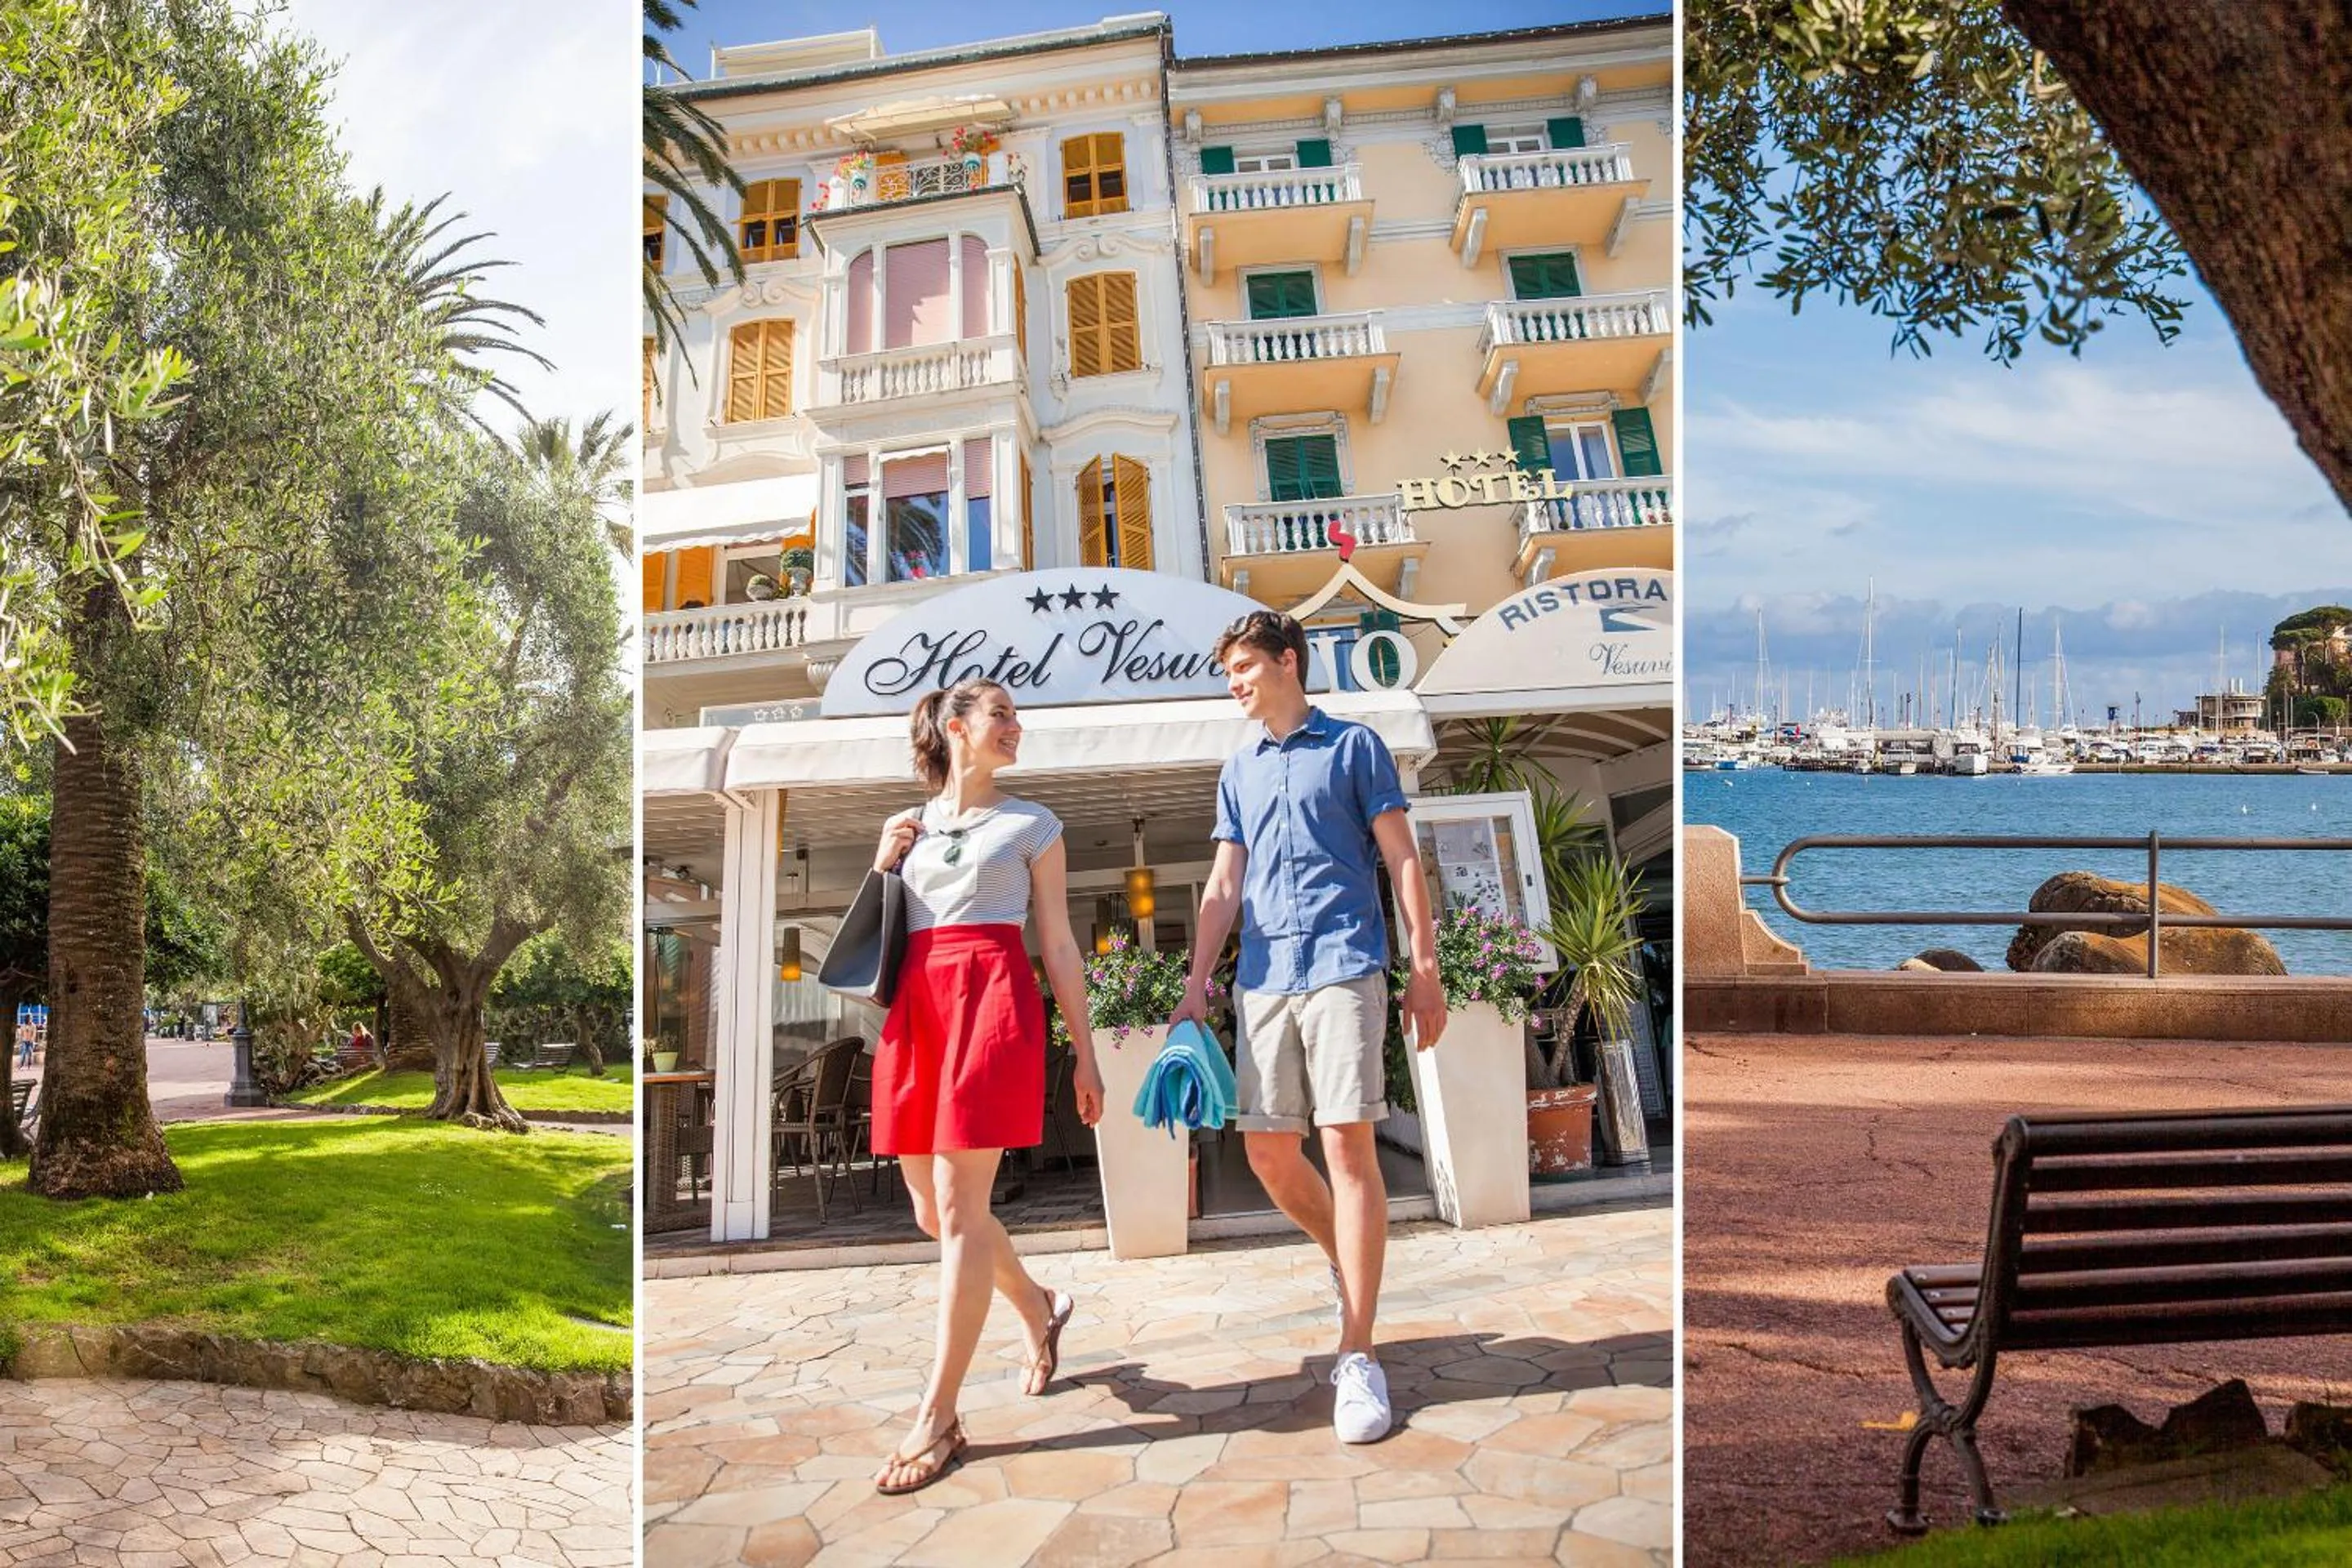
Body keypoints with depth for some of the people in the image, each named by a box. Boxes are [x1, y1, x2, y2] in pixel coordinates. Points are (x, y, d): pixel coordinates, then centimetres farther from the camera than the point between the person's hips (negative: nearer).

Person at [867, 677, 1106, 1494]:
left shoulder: (1031, 824, 10)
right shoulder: (907, 827, 18)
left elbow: (1059, 943, 7)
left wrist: (1085, 1054, 4)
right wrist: (881, 864, 4)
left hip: (993, 1004, -4)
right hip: (913, 1010, 5)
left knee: (957, 1205, -10)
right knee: (931, 1208, 9)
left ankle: (938, 1419, -2)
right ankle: (1039, 1308, 36)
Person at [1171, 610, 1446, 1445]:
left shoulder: (1352, 745, 5)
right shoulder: (1239, 769, 19)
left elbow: (1401, 859, 3)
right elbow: (1223, 885, 18)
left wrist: (1425, 966, -4)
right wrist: (1197, 983, 10)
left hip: (1342, 968, -5)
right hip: (1261, 977, 5)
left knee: (1349, 1148, -9)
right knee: (1269, 1154, 4)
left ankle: (1357, 1357, -4)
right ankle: (1348, 1264, 30)